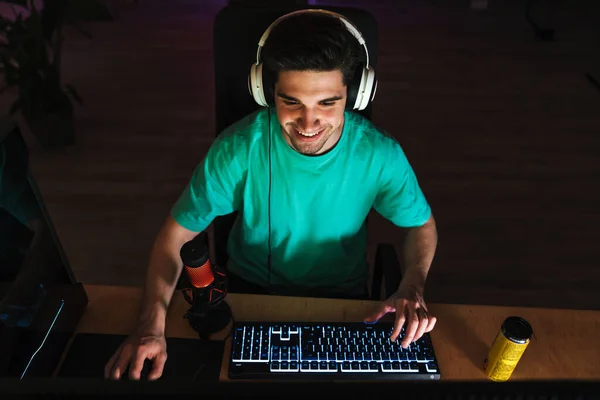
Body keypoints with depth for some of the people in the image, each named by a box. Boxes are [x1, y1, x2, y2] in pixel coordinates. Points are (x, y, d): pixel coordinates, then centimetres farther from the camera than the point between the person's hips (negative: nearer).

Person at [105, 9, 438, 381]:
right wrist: (152, 325, -29)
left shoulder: (379, 155, -22)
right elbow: (177, 233, -15)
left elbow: (422, 224, -4)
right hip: (250, 287, 0)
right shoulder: (239, 149, -24)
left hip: (342, 295, 1)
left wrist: (412, 287, -24)